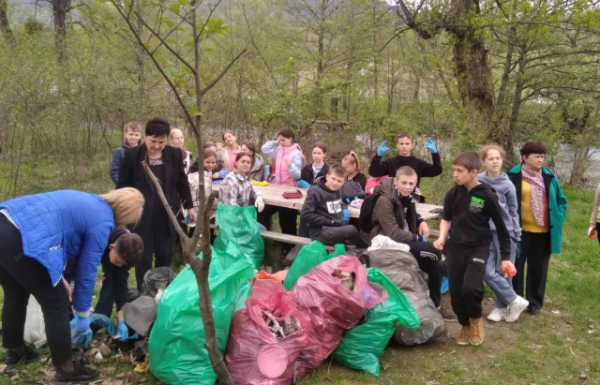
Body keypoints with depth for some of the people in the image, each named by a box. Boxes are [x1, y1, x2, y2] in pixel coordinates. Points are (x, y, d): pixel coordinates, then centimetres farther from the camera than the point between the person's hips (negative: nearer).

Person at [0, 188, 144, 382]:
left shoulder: (86, 201, 22)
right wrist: (82, 314, 17)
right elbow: (87, 271, 3)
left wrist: (57, 278, 28)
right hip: (20, 240, -10)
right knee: (57, 305, 6)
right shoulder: (102, 222, -3)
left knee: (16, 296, 29)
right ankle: (66, 368, 18)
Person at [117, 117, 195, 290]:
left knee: (165, 256, 10)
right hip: (141, 215, -2)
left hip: (167, 215, 2)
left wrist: (189, 206, 13)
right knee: (144, 257, 4)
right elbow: (123, 185, 0)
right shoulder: (132, 155, -6)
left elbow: (182, 182, 11)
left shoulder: (174, 154, 1)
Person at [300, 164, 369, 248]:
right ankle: (366, 250, -3)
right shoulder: (315, 191, -11)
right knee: (351, 230, -28)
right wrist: (329, 221, -16)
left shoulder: (336, 191, 11)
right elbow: (305, 215, -17)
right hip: (320, 232, -8)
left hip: (337, 229, 8)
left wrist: (344, 209, 9)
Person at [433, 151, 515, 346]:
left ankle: (476, 319, 10)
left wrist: (506, 258, -4)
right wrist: (442, 238, -6)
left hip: (478, 248, -3)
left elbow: (500, 227, -5)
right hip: (455, 247, 4)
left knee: (471, 287, -22)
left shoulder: (487, 196, -13)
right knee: (456, 292, 3)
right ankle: (465, 325, 29)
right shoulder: (453, 194, -3)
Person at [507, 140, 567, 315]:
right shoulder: (513, 176, -9)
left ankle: (535, 302, 26)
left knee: (538, 268, 12)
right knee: (516, 267, 7)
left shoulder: (549, 177, 5)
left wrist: (557, 219, 2)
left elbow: (561, 200, 15)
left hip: (543, 232, 4)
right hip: (520, 231, -3)